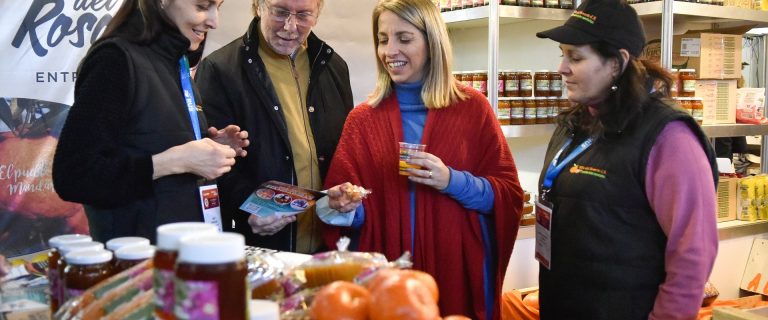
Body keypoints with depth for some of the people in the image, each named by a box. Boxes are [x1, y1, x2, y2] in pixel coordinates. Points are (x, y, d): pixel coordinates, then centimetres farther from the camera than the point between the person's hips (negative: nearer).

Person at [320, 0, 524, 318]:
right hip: (387, 273, 1)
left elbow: (509, 197, -3)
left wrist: (452, 181, -18)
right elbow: (354, 211, 4)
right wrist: (349, 207, -18)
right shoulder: (362, 118, 2)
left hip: (459, 270, -1)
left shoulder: (473, 107, -2)